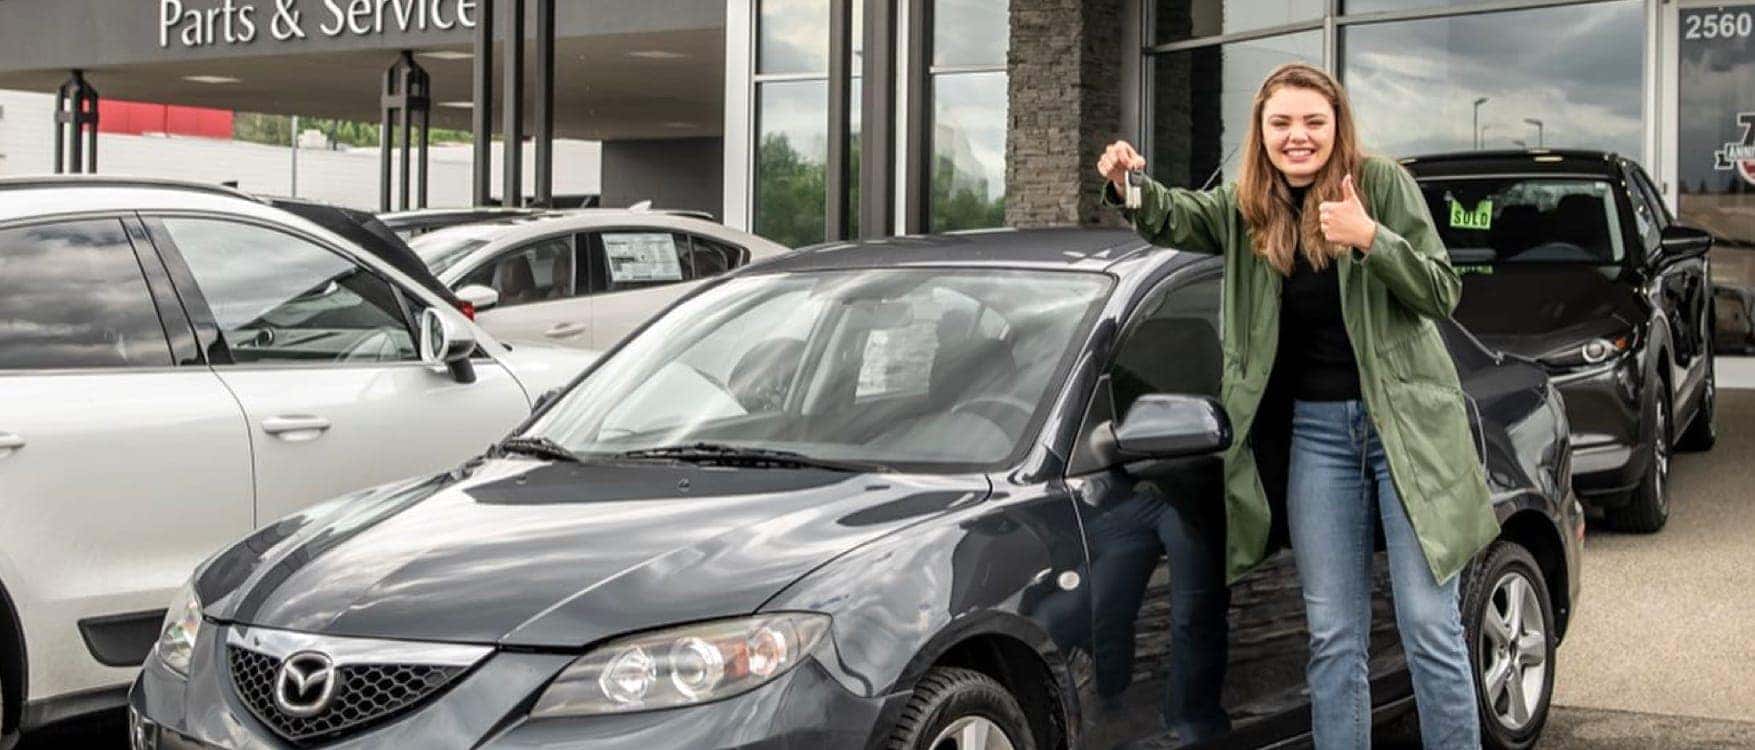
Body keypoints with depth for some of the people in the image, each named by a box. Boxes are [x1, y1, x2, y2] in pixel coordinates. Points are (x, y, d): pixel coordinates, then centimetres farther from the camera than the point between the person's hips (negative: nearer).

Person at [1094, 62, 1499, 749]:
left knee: (1430, 629, -3)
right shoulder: (1244, 208, 8)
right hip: (1315, 429, 3)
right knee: (1333, 638, 7)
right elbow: (1172, 217, -1)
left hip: (1404, 421, -3)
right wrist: (1129, 186, -22)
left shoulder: (1383, 183, -4)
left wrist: (1370, 239, -23)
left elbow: (1443, 292, -7)